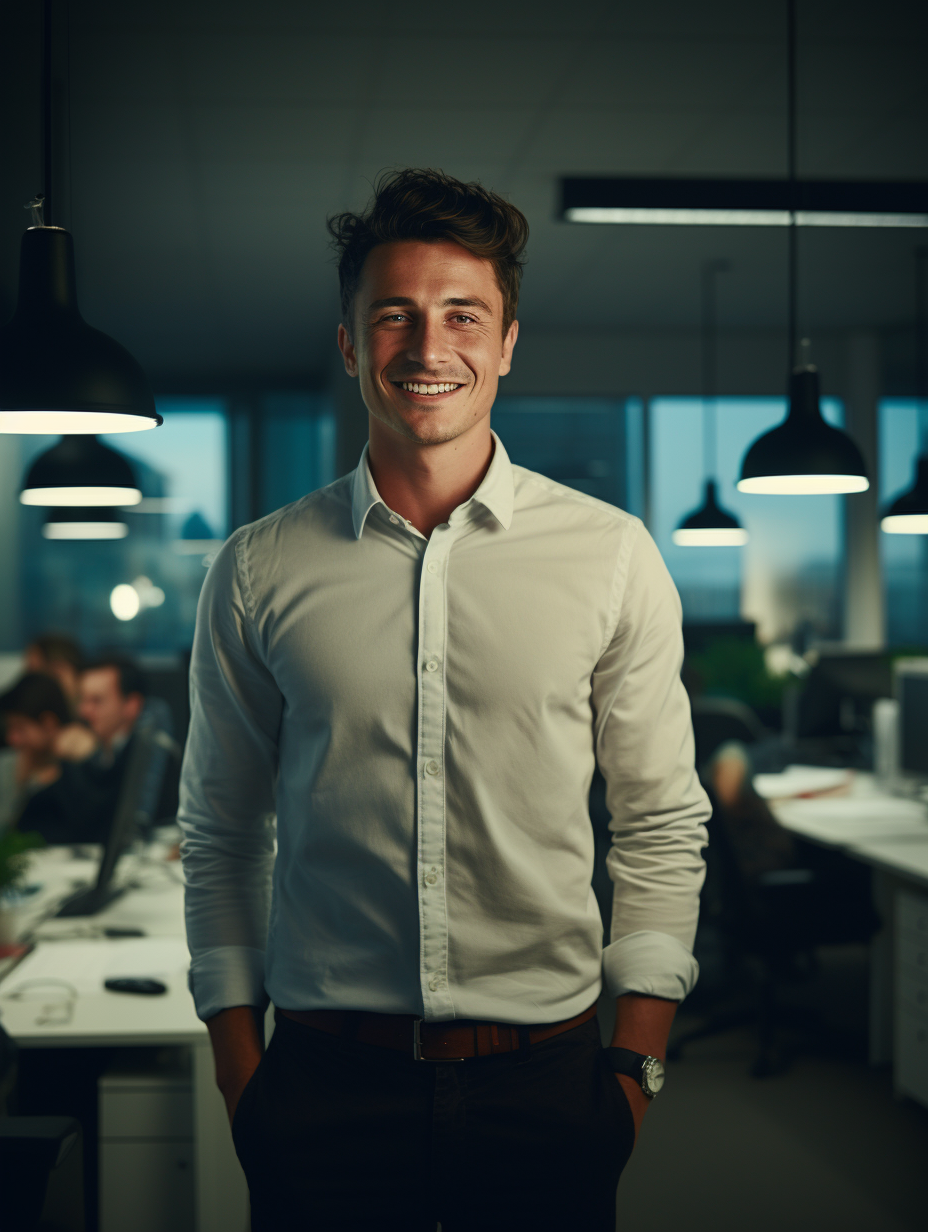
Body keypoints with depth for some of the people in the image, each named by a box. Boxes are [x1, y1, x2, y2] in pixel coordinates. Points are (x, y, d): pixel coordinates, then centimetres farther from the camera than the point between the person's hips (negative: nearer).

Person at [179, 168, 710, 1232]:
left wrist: (637, 1060, 0)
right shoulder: (257, 570, 1)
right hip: (326, 1083, 0)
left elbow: (662, 824, 5)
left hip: (545, 1083, 0)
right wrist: (237, 1063, 4)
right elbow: (220, 834, 8)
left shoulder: (615, 558, 0)